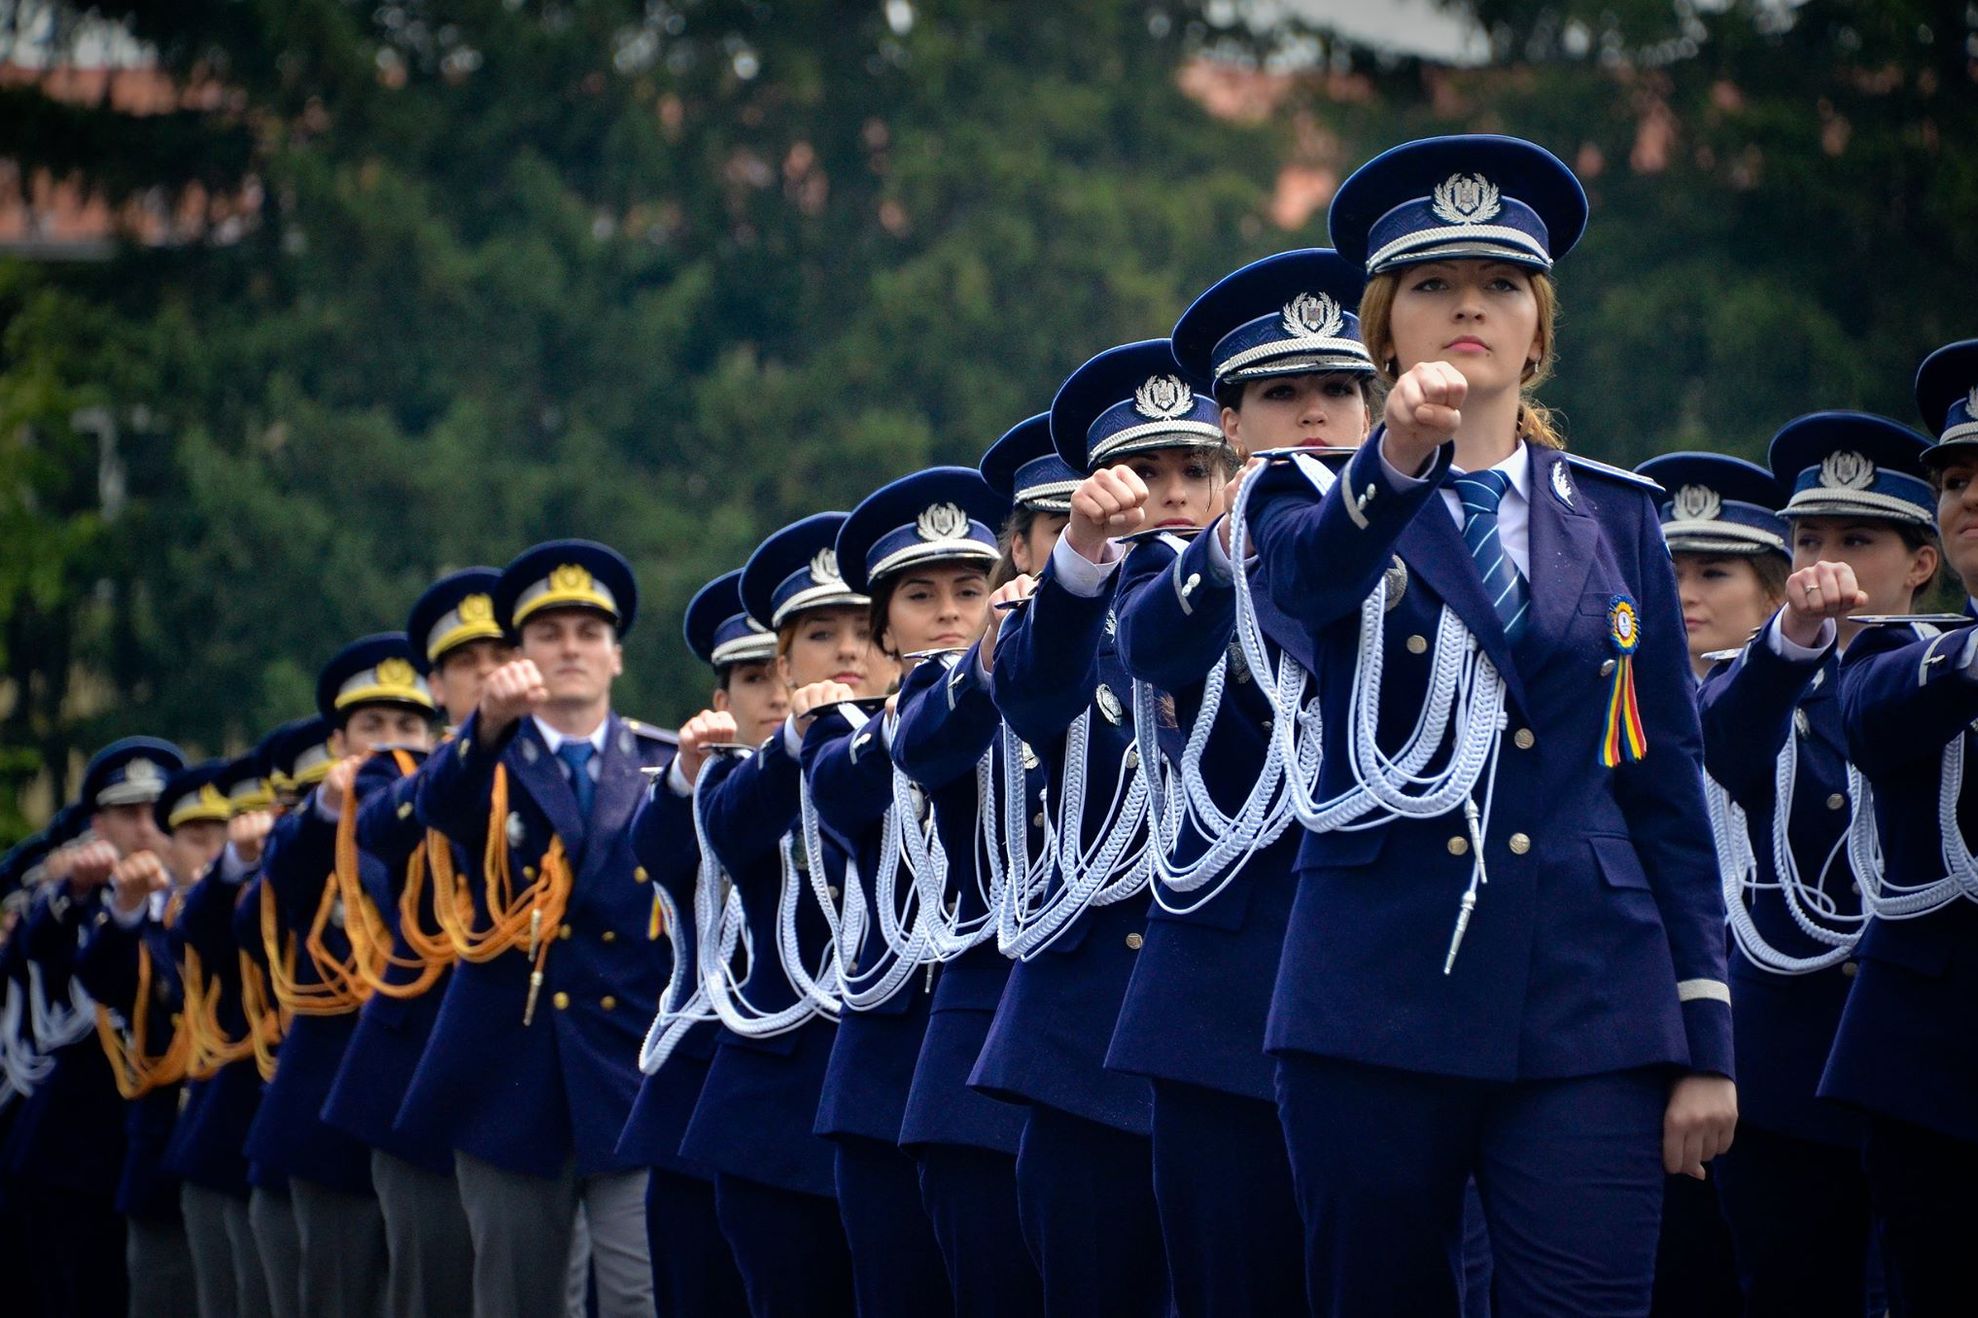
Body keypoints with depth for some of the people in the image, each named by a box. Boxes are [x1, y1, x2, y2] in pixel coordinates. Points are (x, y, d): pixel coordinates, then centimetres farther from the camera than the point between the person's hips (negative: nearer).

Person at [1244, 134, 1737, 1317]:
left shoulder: (1615, 517, 12)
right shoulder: (1324, 498, 6)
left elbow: (1667, 776, 11)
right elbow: (1307, 574, -20)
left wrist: (1707, 1037, 5)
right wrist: (1401, 456, -42)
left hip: (1587, 1003, 1)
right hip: (1379, 1002, -1)